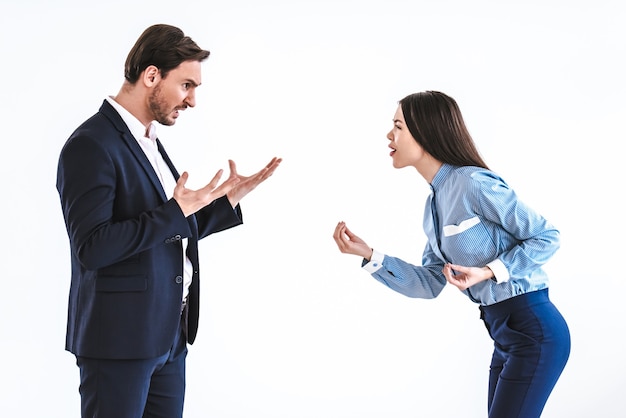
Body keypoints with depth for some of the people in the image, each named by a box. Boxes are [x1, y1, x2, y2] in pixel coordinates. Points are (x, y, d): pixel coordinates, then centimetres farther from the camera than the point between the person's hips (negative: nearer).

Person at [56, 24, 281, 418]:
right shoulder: (90, 146, -14)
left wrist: (228, 198, 8)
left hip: (169, 337, 8)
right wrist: (174, 212, -22)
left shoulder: (150, 143, 14)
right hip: (120, 339, -8)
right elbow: (92, 248, -23)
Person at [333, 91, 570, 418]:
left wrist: (489, 271, -21)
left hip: (533, 329, -9)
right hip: (504, 333, 9)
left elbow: (546, 237, -12)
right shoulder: (434, 202, 10)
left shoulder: (473, 183, -16)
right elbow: (430, 284, 9)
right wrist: (368, 255, 2)